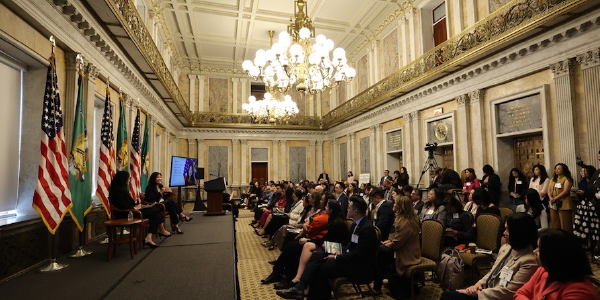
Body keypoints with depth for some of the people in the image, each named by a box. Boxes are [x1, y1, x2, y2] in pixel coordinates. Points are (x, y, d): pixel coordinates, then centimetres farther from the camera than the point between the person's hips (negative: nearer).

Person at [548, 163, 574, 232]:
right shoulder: (553, 179, 17)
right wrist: (550, 198, -7)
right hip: (553, 205, 6)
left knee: (565, 225, -4)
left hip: (563, 205, -6)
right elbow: (549, 189, 11)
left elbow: (565, 191, -14)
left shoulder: (567, 179, -4)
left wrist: (555, 198, -16)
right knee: (555, 224, 9)